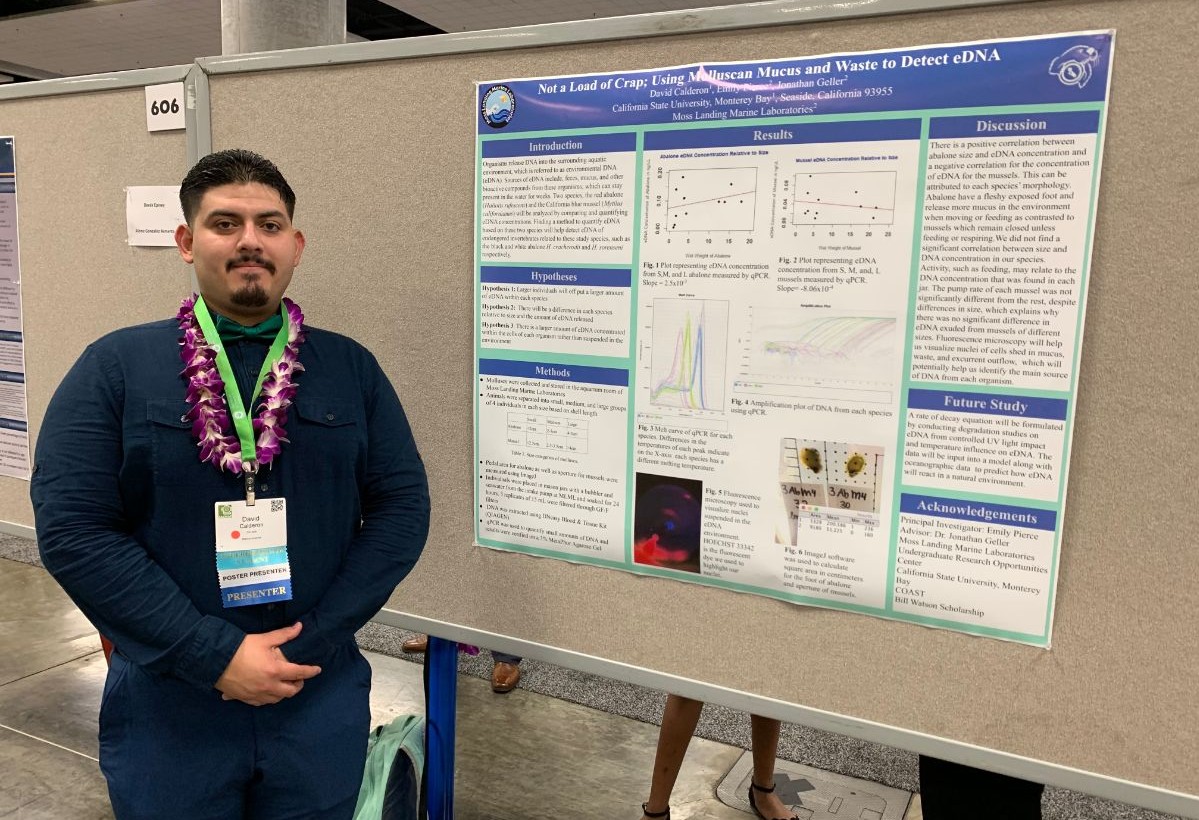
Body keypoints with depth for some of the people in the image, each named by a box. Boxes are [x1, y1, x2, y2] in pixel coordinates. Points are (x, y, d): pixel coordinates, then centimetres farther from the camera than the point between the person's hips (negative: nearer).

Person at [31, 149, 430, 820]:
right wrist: (215, 655, -15)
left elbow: (403, 508, -3)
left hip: (323, 701, 1)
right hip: (164, 705, -1)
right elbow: (72, 528, -10)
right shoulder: (115, 367, -3)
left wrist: (308, 645, -11)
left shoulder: (351, 368, 1)